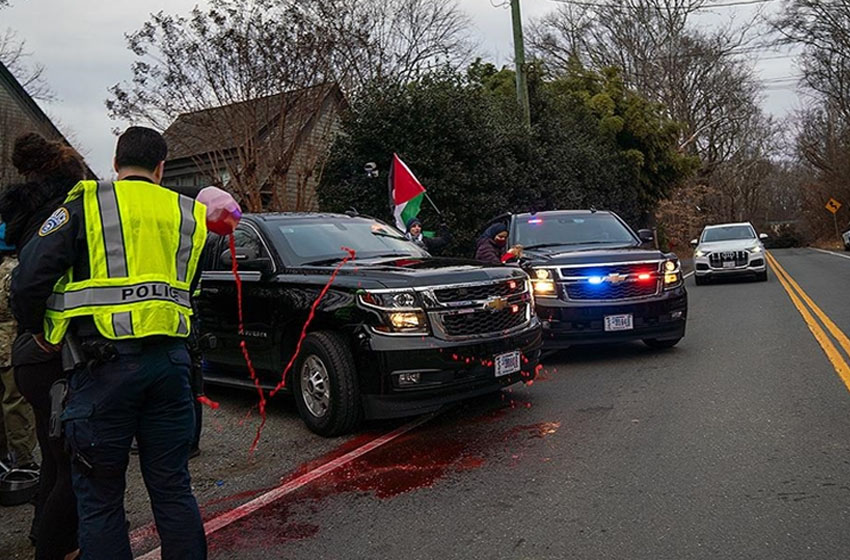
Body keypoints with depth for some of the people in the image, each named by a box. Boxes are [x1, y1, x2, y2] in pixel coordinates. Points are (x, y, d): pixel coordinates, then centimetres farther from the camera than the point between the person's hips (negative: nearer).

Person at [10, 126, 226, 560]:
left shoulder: (87, 205, 2)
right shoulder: (188, 214, 15)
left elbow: (29, 278, -4)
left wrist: (39, 329, 12)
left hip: (106, 364, -4)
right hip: (171, 361, 4)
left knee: (99, 496, 9)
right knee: (172, 487, 14)